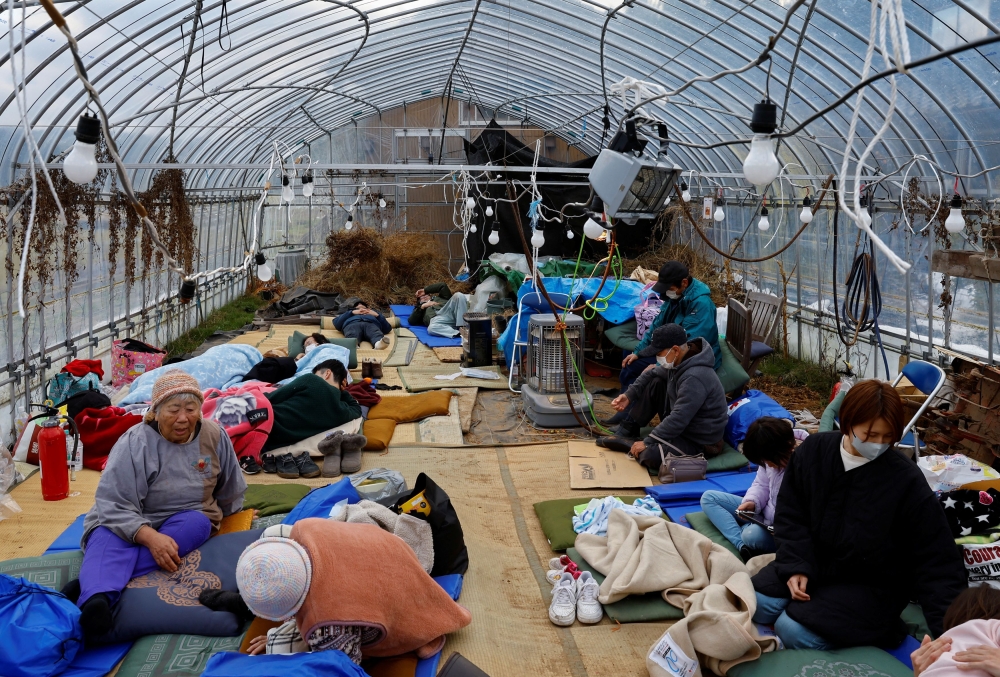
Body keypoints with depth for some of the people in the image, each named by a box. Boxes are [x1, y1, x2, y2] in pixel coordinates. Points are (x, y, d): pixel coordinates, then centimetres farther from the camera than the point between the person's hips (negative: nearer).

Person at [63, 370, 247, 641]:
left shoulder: (214, 436, -3)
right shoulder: (134, 443, -15)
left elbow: (230, 494, 14)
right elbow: (114, 505, -23)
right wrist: (150, 537, -37)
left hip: (186, 520, 3)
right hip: (126, 523, -2)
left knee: (198, 522, -31)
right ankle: (96, 598, -66)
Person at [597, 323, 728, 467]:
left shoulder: (695, 378, -33)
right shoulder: (679, 360, -4)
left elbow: (678, 420, -32)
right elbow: (651, 374, 13)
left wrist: (647, 443, -25)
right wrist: (629, 395, 0)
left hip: (700, 441, -9)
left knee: (649, 454, -32)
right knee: (654, 383, 3)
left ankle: (631, 443, 2)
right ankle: (626, 433, 10)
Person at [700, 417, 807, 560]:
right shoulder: (772, 457, -6)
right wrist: (752, 502, -12)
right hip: (765, 513, 9)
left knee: (753, 534, -42)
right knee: (708, 498, 1)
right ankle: (743, 546, -21)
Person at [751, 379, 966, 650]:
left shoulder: (906, 479, -19)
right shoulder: (814, 450, -8)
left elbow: (936, 558, -16)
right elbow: (790, 515, 0)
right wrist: (796, 566, -15)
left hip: (870, 586, -4)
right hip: (812, 564, 4)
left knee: (794, 631, -21)